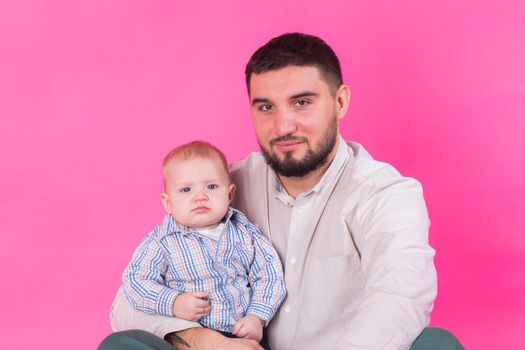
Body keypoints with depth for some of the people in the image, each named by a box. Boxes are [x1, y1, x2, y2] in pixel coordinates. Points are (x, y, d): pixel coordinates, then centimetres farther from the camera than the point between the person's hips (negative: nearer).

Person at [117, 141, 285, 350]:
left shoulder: (244, 232, 6)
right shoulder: (162, 241, -2)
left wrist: (257, 317, -4)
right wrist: (173, 303, -16)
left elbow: (269, 275, 9)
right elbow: (135, 279, -2)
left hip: (244, 332, 1)